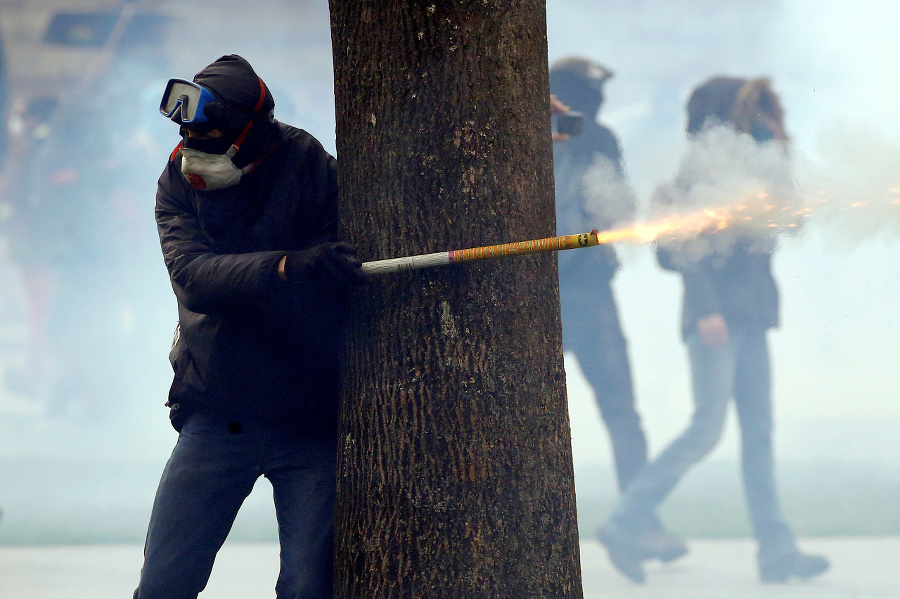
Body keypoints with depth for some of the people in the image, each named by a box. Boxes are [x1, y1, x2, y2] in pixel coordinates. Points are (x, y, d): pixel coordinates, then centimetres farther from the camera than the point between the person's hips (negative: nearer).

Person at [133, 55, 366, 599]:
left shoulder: (309, 170, -8)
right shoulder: (180, 184, -1)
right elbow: (192, 276, -19)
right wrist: (287, 266, -35)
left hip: (310, 427, -2)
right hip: (216, 420, 2)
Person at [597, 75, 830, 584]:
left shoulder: (754, 166, 18)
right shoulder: (705, 165, -7)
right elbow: (687, 243, -13)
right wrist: (706, 308, -22)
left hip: (751, 316, 8)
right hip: (716, 313, -8)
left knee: (759, 430, 3)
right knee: (708, 428, -11)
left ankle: (777, 549, -1)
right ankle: (628, 520, -4)